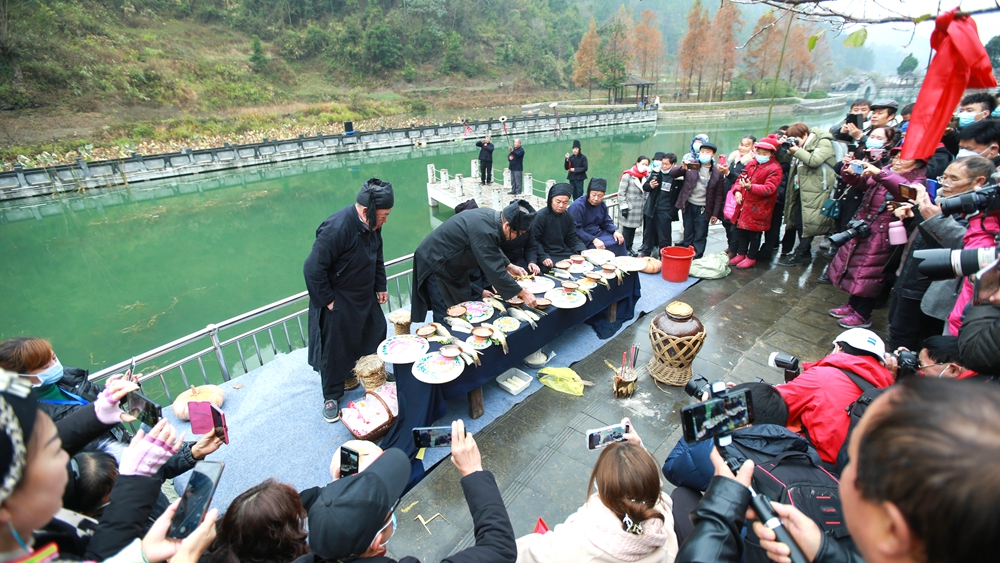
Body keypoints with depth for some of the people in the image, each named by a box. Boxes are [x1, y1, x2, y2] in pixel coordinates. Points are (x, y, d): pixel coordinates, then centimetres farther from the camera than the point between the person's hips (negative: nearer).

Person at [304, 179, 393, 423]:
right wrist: (328, 300, -19)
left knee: (376, 335, 19)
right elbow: (313, 269, -27)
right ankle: (331, 396, 27)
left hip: (366, 296, 7)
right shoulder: (336, 228, -32)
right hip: (338, 302, -7)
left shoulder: (372, 224, -7)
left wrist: (380, 287, 10)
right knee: (335, 350, 7)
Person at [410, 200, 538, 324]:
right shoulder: (484, 231, -35)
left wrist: (509, 266, 6)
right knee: (446, 318, -4)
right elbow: (495, 270, -31)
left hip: (451, 263, 10)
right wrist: (521, 292, -22)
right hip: (434, 263, -10)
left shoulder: (491, 216, -7)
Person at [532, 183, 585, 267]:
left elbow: (573, 239, 11)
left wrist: (583, 251, -8)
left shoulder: (568, 217, 7)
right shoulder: (541, 216, -11)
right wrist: (544, 257, -26)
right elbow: (534, 240, -13)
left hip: (565, 253, 7)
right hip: (548, 255, -7)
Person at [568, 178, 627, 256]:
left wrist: (615, 231, -5)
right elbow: (576, 229, -24)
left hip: (599, 233, 8)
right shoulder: (577, 206, -18)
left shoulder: (602, 204, 6)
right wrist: (594, 240, -29)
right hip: (584, 238, -8)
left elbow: (607, 222, 16)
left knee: (619, 240, -1)